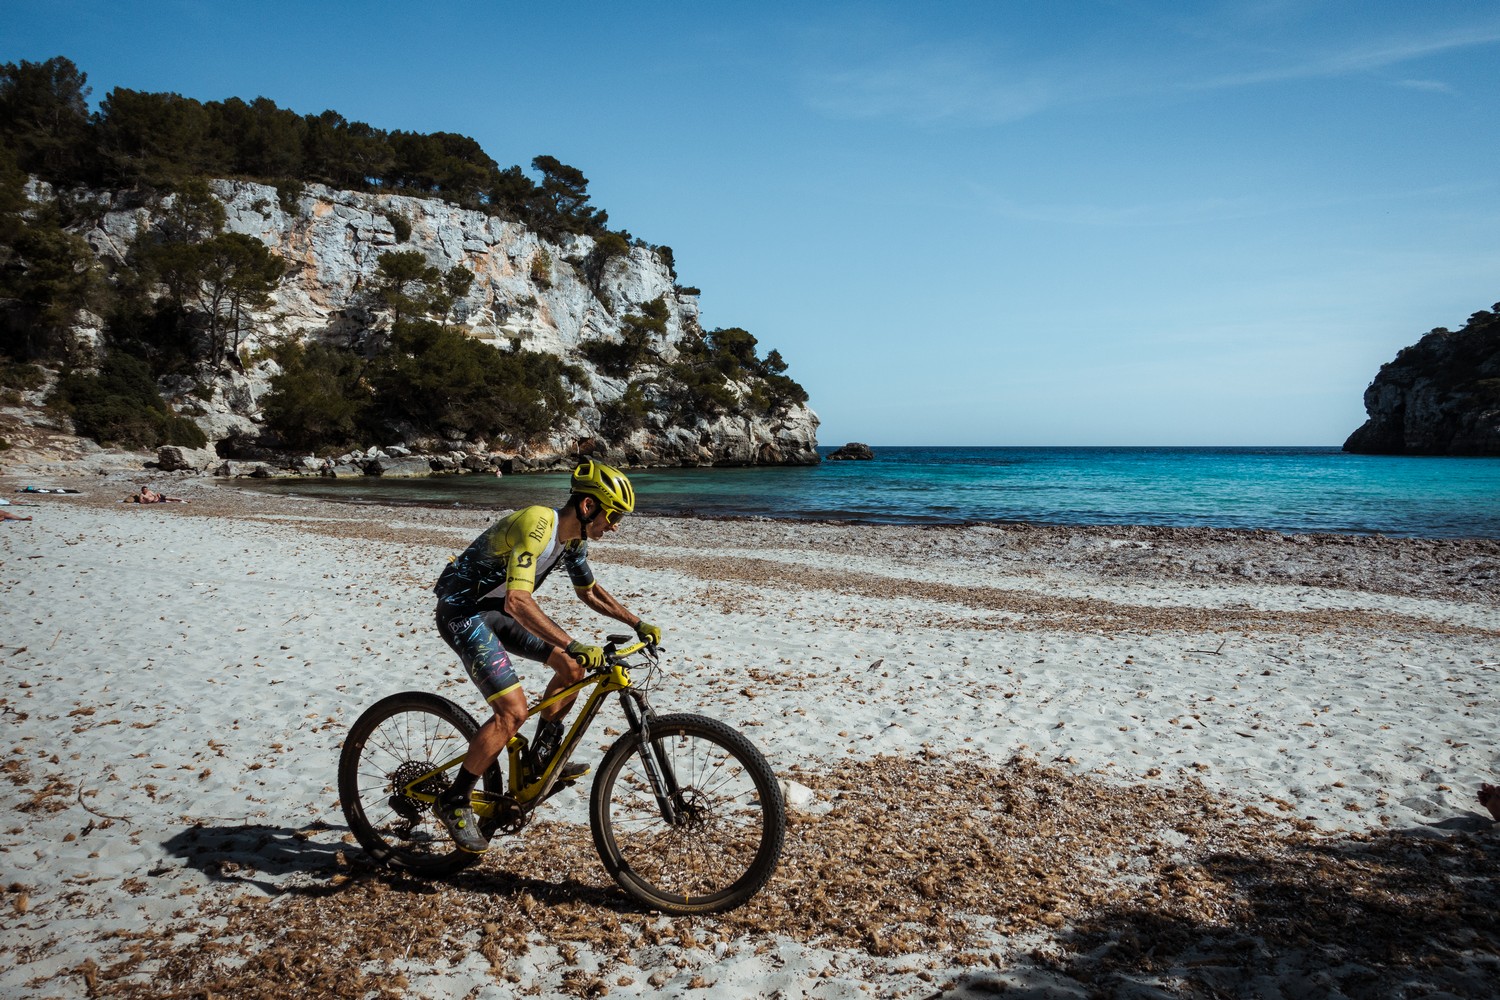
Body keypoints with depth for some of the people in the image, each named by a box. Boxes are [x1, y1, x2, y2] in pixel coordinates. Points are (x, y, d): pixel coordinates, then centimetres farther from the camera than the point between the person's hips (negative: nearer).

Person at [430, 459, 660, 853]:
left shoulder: (574, 538, 0)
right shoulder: (537, 525, -28)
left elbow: (589, 591, 17)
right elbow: (518, 602, -39)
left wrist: (637, 623, 9)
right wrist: (575, 645, -44)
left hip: (498, 610, 9)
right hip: (462, 611, -9)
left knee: (573, 667, 1)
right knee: (513, 710, -18)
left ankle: (539, 761, 14)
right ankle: (454, 802, -3)